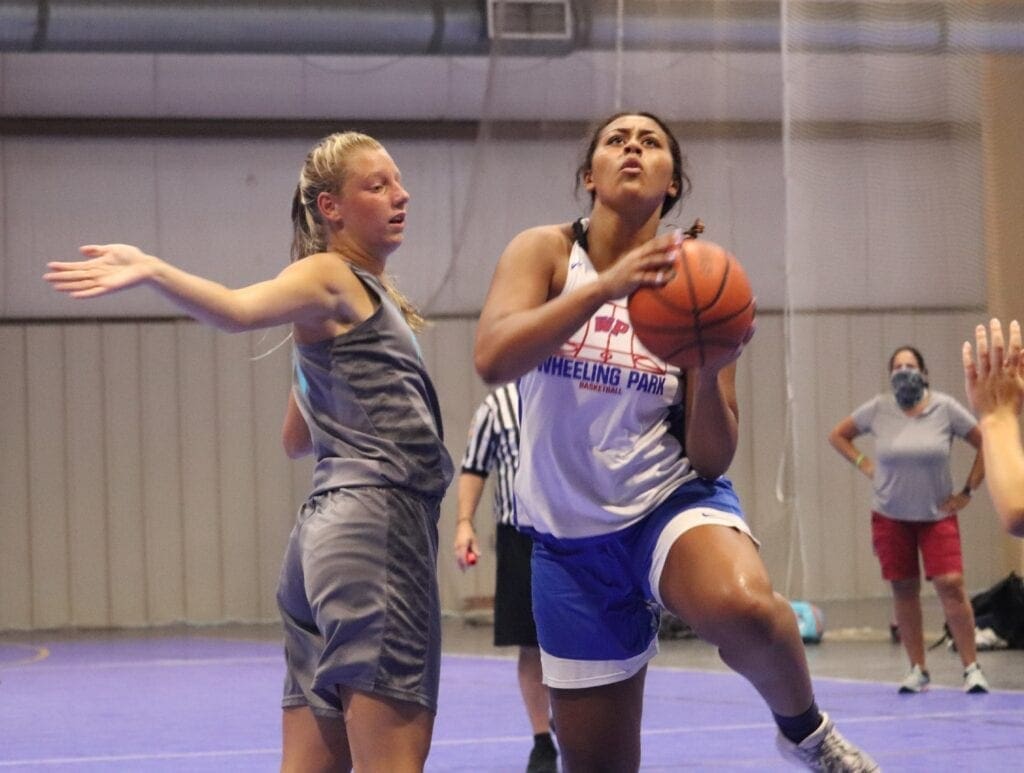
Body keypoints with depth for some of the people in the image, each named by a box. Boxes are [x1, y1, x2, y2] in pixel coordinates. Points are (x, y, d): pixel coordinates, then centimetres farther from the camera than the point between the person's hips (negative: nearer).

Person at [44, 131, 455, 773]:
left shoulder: (366, 293, 24)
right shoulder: (327, 276, -3)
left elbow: (297, 438, 27)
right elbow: (238, 309, -25)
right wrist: (154, 272, -44)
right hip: (375, 519, -10)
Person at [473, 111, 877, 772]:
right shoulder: (547, 253, -3)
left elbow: (711, 460, -3)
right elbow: (492, 359, -24)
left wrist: (711, 373, -23)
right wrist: (605, 286, -35)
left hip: (673, 501, -1)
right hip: (571, 535, 1)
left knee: (742, 606, -37)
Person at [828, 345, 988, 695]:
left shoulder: (945, 408, -8)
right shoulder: (878, 410, -4)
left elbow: (986, 444, -1)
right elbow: (838, 435, 12)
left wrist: (968, 490, -3)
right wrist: (864, 465, 0)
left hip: (937, 515, -2)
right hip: (891, 517, 2)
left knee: (951, 584, -14)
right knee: (904, 590, 5)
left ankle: (972, 667, -7)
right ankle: (918, 669, 15)